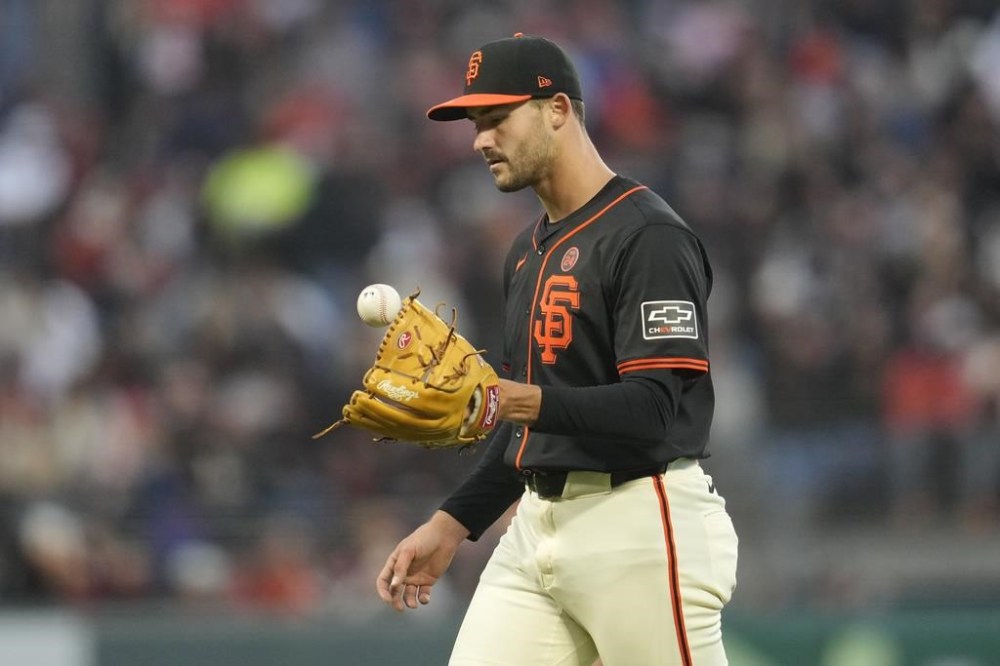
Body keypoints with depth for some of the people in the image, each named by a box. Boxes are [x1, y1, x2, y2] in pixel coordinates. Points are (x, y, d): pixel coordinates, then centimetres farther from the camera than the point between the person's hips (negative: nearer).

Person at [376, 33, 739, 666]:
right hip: (537, 527, 9)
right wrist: (453, 523, 19)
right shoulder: (530, 249, 18)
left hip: (642, 527, -9)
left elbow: (650, 411, -20)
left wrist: (517, 399, -33)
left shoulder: (648, 236, -12)